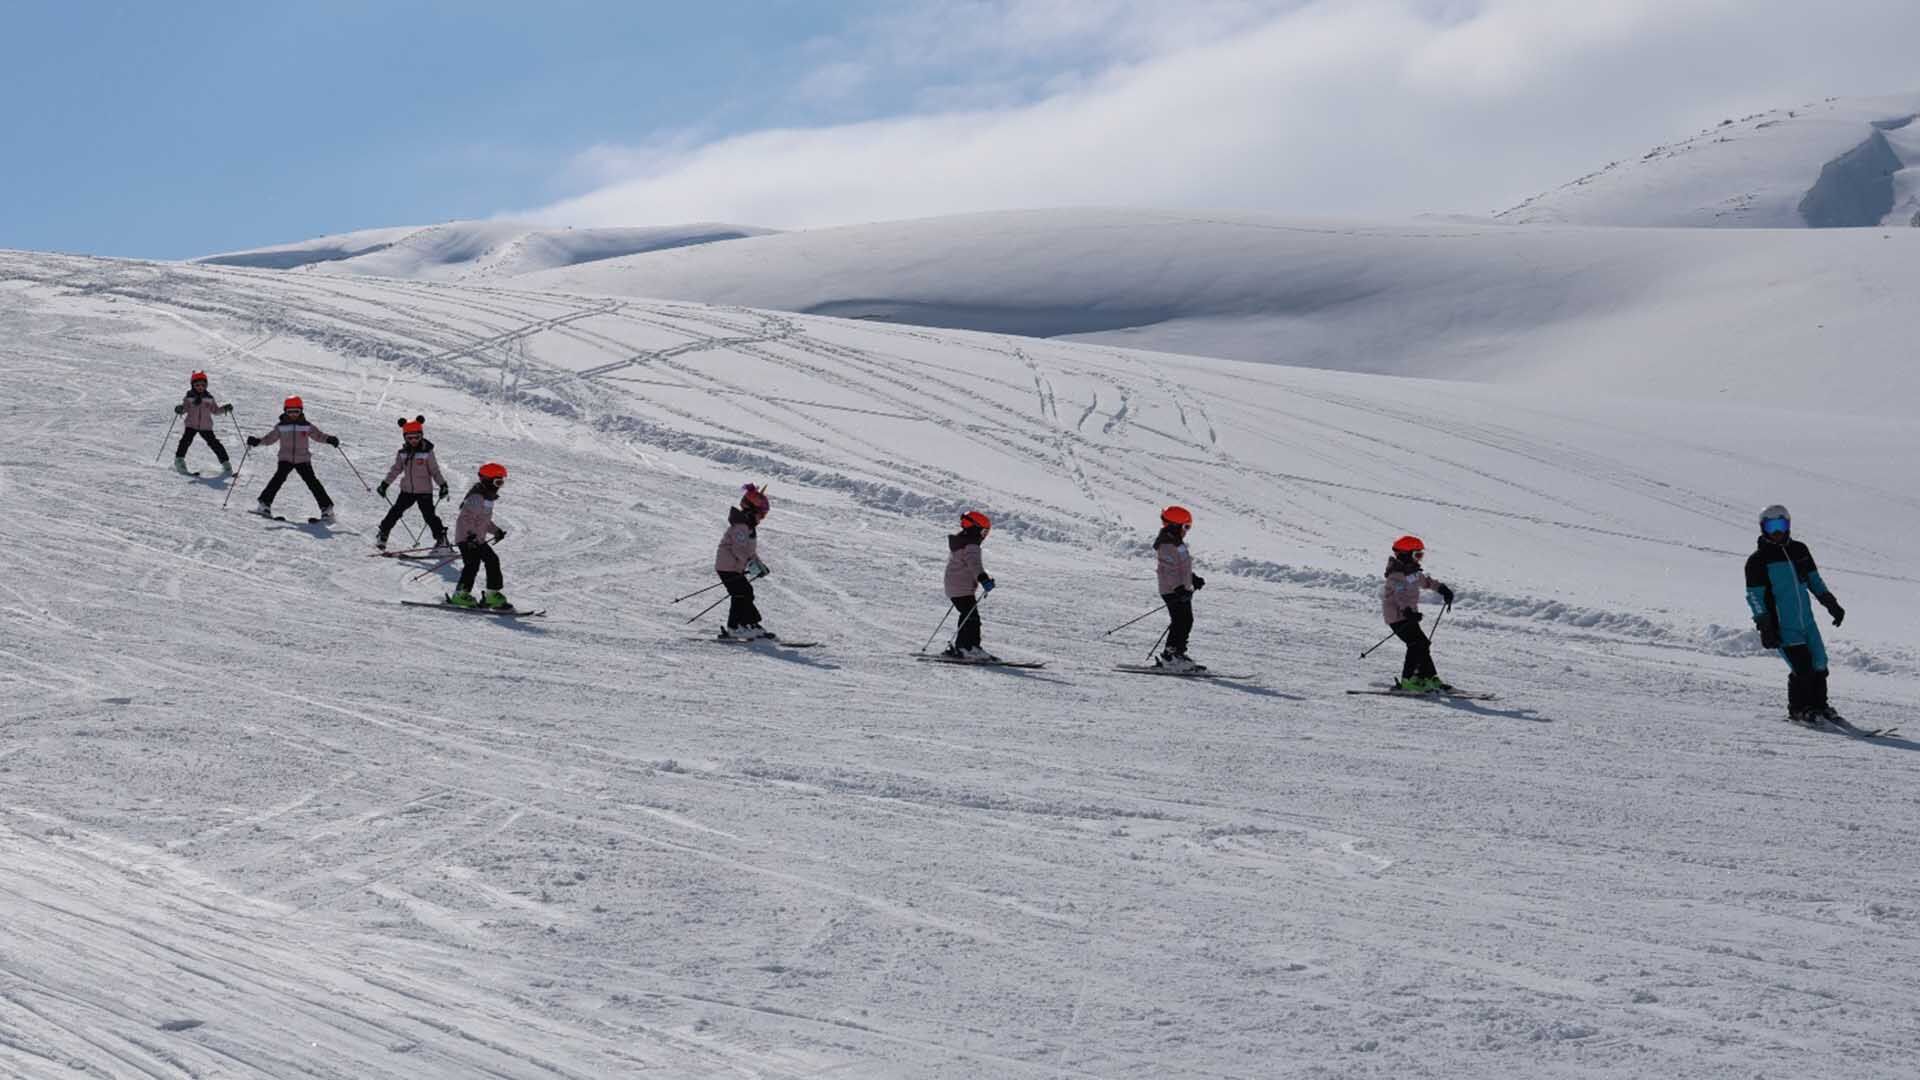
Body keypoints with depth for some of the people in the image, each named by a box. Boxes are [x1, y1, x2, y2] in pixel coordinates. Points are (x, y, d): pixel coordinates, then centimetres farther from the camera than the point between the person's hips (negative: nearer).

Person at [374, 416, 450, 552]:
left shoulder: (427, 452, -7)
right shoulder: (402, 453, 4)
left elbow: (435, 470, -2)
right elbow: (396, 469, 13)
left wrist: (443, 485, -10)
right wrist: (385, 484, 13)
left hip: (424, 490, -4)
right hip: (407, 490, 4)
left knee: (429, 515, -9)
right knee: (395, 511, 4)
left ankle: (441, 540, -3)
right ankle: (382, 534, 18)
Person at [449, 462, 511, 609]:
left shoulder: (488, 497, 15)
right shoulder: (476, 498, -17)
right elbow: (465, 517, -27)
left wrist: (496, 531, 23)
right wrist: (470, 534, -36)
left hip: (478, 539, 11)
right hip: (467, 538, -11)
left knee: (492, 561, 9)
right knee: (472, 565, -16)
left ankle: (492, 595, 14)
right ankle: (460, 595, -8)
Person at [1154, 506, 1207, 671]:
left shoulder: (1176, 543, 16)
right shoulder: (1167, 546, -17)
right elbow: (1169, 570, -24)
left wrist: (1194, 579, 23)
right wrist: (1179, 588, -29)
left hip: (1182, 591, 11)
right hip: (1174, 592, -11)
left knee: (1186, 622, 13)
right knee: (1180, 623, -11)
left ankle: (1178, 653, 20)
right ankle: (1170, 657, -8)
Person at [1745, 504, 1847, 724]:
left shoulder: (1799, 550, 12)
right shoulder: (1758, 560, -4)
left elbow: (1814, 580, 23)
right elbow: (1754, 597, -5)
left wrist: (1831, 604, 18)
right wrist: (1765, 627, -11)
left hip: (1806, 621, 5)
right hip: (1782, 627, -5)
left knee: (1819, 664, 3)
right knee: (1802, 668, -12)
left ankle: (1819, 705, 21)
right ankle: (1798, 710, 5)